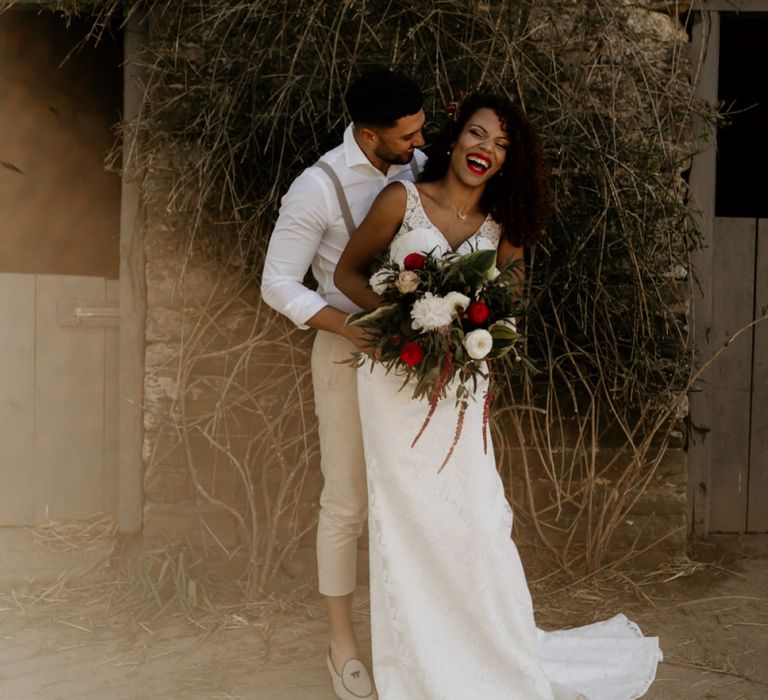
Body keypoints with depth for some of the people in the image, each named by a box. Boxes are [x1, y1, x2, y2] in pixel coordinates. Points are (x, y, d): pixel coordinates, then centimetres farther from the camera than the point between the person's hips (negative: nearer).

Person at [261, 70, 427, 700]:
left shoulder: (419, 165, -2)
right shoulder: (318, 188, -16)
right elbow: (279, 284, -13)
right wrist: (359, 329, -23)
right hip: (350, 353, -4)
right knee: (347, 502, 5)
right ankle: (343, 647, 22)